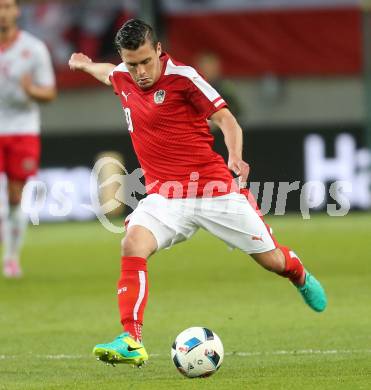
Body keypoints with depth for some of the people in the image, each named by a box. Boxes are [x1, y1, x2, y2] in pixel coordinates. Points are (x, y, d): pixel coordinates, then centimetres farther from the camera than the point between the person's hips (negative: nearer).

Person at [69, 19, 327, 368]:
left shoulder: (182, 77, -13)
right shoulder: (122, 79, 3)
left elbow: (225, 118, -11)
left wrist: (235, 158, -28)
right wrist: (84, 65, 47)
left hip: (213, 188, -3)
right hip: (164, 193, 3)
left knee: (271, 259, 7)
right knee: (133, 244, -27)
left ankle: (301, 277, 47)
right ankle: (131, 343, -30)